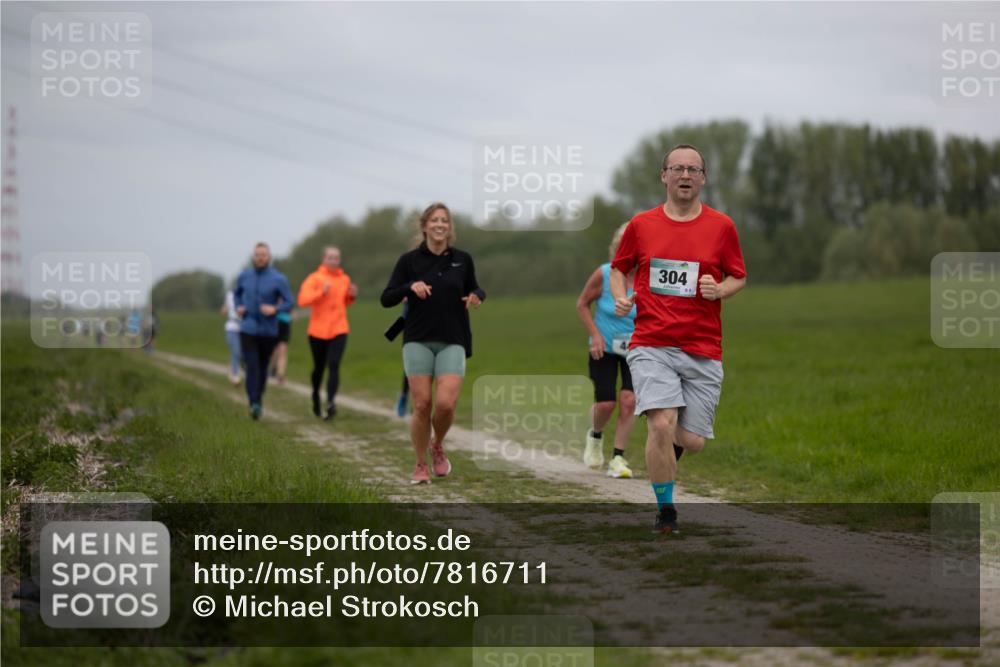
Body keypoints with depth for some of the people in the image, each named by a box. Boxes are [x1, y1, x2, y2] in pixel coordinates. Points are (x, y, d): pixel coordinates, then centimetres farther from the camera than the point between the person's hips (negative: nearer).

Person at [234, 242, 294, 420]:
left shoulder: (279, 279, -7)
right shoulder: (245, 276, 3)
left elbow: (289, 303, -6)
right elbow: (237, 293, 22)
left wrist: (275, 309, -25)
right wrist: (238, 308, 3)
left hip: (268, 331, 0)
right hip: (248, 330, 0)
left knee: (263, 367, 12)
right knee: (252, 366, -14)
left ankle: (258, 400, 30)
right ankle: (254, 404, -20)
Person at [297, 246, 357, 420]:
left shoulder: (345, 279, 10)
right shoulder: (314, 278, -4)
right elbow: (302, 300, -14)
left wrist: (352, 296, 3)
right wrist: (321, 292, -24)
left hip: (339, 330, 1)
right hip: (318, 331, -1)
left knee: (334, 365, -15)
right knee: (319, 367, 11)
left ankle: (330, 402, -24)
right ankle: (316, 396, 38)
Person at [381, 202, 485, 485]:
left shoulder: (462, 259, 6)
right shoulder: (410, 260, 1)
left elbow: (473, 289, 22)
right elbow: (386, 299, 0)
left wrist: (476, 297, -2)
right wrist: (410, 287, -18)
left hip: (452, 342, 1)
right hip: (418, 341, -1)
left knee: (445, 404, -14)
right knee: (421, 405, -4)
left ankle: (438, 447, 17)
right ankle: (421, 466, 13)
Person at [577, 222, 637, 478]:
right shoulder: (603, 274, -16)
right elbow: (582, 304, -2)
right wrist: (595, 334, -13)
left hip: (637, 350, 1)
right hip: (605, 348, -1)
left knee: (629, 400, -13)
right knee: (605, 403, -6)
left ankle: (618, 457, -1)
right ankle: (595, 436, 29)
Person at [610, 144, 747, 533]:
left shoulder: (721, 226, 5)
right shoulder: (641, 225, 5)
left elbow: (738, 278, 12)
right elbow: (618, 268, 18)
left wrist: (719, 290, -10)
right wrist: (620, 296, -2)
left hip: (703, 349, 1)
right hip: (651, 345, -1)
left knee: (691, 440, -1)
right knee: (661, 424, -20)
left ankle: (671, 446, 38)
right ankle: (665, 509, -1)